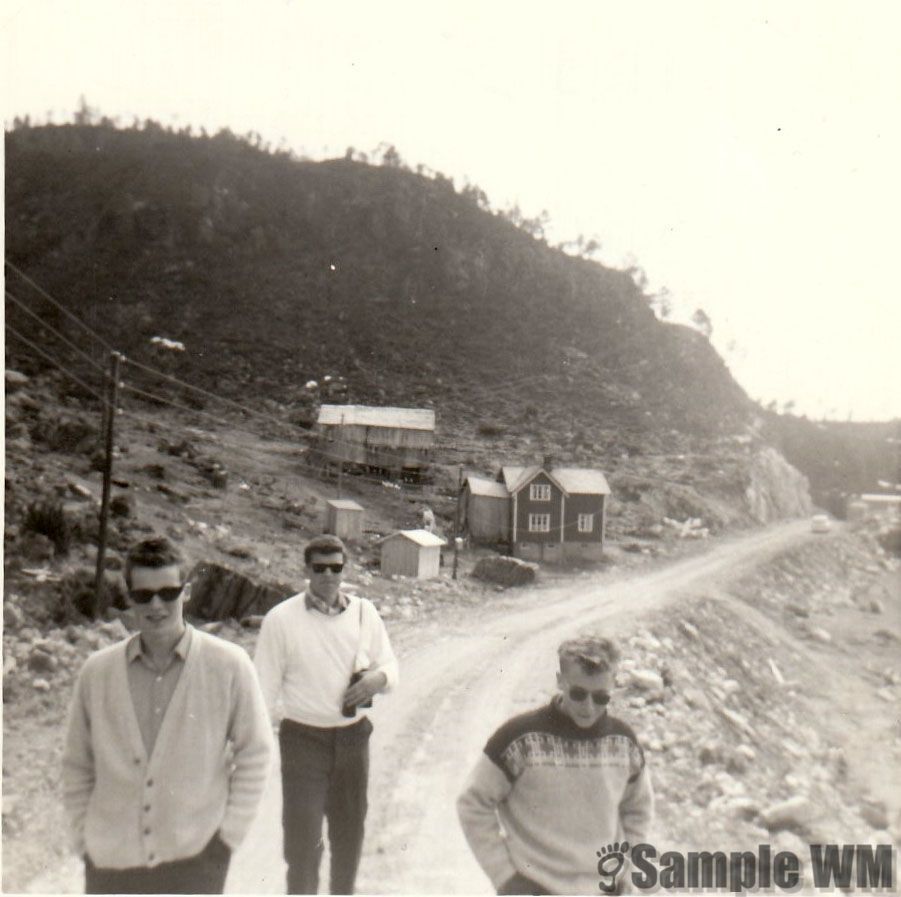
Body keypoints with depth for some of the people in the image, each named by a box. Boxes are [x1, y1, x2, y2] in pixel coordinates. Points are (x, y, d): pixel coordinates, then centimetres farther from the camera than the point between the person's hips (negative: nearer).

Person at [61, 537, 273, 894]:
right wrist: (83, 836, 4)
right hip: (109, 865, 2)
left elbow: (254, 754, -3)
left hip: (195, 861, -2)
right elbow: (77, 766, 7)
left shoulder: (229, 665, -10)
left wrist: (229, 832, -5)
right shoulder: (97, 671, -2)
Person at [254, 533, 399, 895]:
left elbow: (389, 663, 9)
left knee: (349, 830, 19)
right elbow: (265, 688, -6)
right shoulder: (281, 619, -9)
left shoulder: (364, 612, 0)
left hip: (353, 736, 4)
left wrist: (379, 678, -14)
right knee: (302, 835, 2)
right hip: (303, 739, -3)